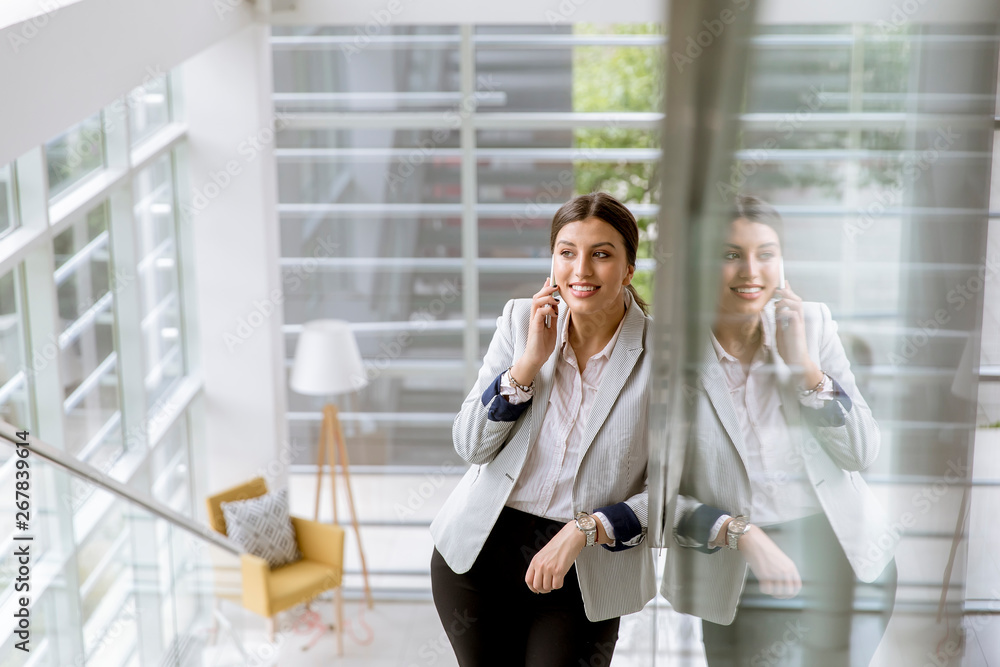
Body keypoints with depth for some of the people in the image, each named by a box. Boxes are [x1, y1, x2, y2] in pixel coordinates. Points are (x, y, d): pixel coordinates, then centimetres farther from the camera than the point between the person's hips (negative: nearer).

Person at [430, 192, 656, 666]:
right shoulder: (520, 320, -3)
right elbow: (470, 445, -5)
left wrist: (585, 530, -21)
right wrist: (530, 360, -15)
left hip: (587, 571, -3)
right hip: (478, 554, 3)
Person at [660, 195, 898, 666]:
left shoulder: (811, 323, -2)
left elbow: (862, 453, -2)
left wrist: (802, 362, -12)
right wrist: (742, 533, -20)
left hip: (849, 561, 3)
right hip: (743, 586, -2)